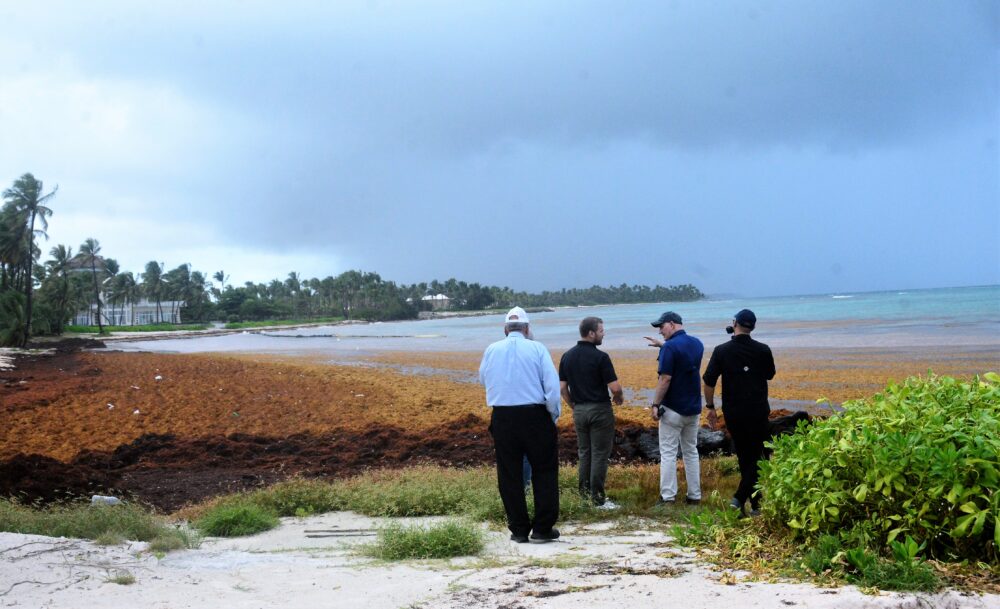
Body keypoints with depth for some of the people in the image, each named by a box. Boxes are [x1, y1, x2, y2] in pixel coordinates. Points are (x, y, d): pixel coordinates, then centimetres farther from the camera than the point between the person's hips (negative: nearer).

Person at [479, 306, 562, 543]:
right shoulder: (537, 349, -4)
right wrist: (554, 415, 3)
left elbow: (483, 379, 21)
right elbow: (552, 386, -9)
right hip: (534, 416, -2)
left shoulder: (491, 350, 4)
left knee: (509, 474, 11)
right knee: (544, 471, 10)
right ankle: (543, 528, 9)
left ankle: (518, 529, 14)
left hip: (502, 418, 2)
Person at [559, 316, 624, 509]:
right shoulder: (600, 357, -16)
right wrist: (619, 397, 5)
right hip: (599, 410, -6)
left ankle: (585, 492, 21)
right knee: (600, 454, 1)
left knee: (584, 452, 17)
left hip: (579, 411, 6)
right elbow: (615, 387, -17)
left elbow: (562, 388, 5)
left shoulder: (567, 356, 3)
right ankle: (598, 498, 4)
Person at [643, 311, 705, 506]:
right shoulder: (697, 344, 6)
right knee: (691, 451, 14)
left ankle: (668, 497, -1)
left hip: (673, 409, -7)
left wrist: (655, 405, -14)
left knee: (668, 453, -1)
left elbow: (665, 379, -20)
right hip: (694, 409, 7)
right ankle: (695, 496, 16)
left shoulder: (670, 347, -17)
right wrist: (663, 345, 24)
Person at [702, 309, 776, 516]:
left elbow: (709, 381, -7)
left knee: (744, 456, 14)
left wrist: (710, 407, 4)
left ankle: (755, 504, 19)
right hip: (758, 411, -1)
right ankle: (740, 497, -13)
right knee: (756, 456, 5)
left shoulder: (721, 351, -6)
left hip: (732, 413, 2)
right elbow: (770, 375, 13)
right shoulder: (763, 350, -5)